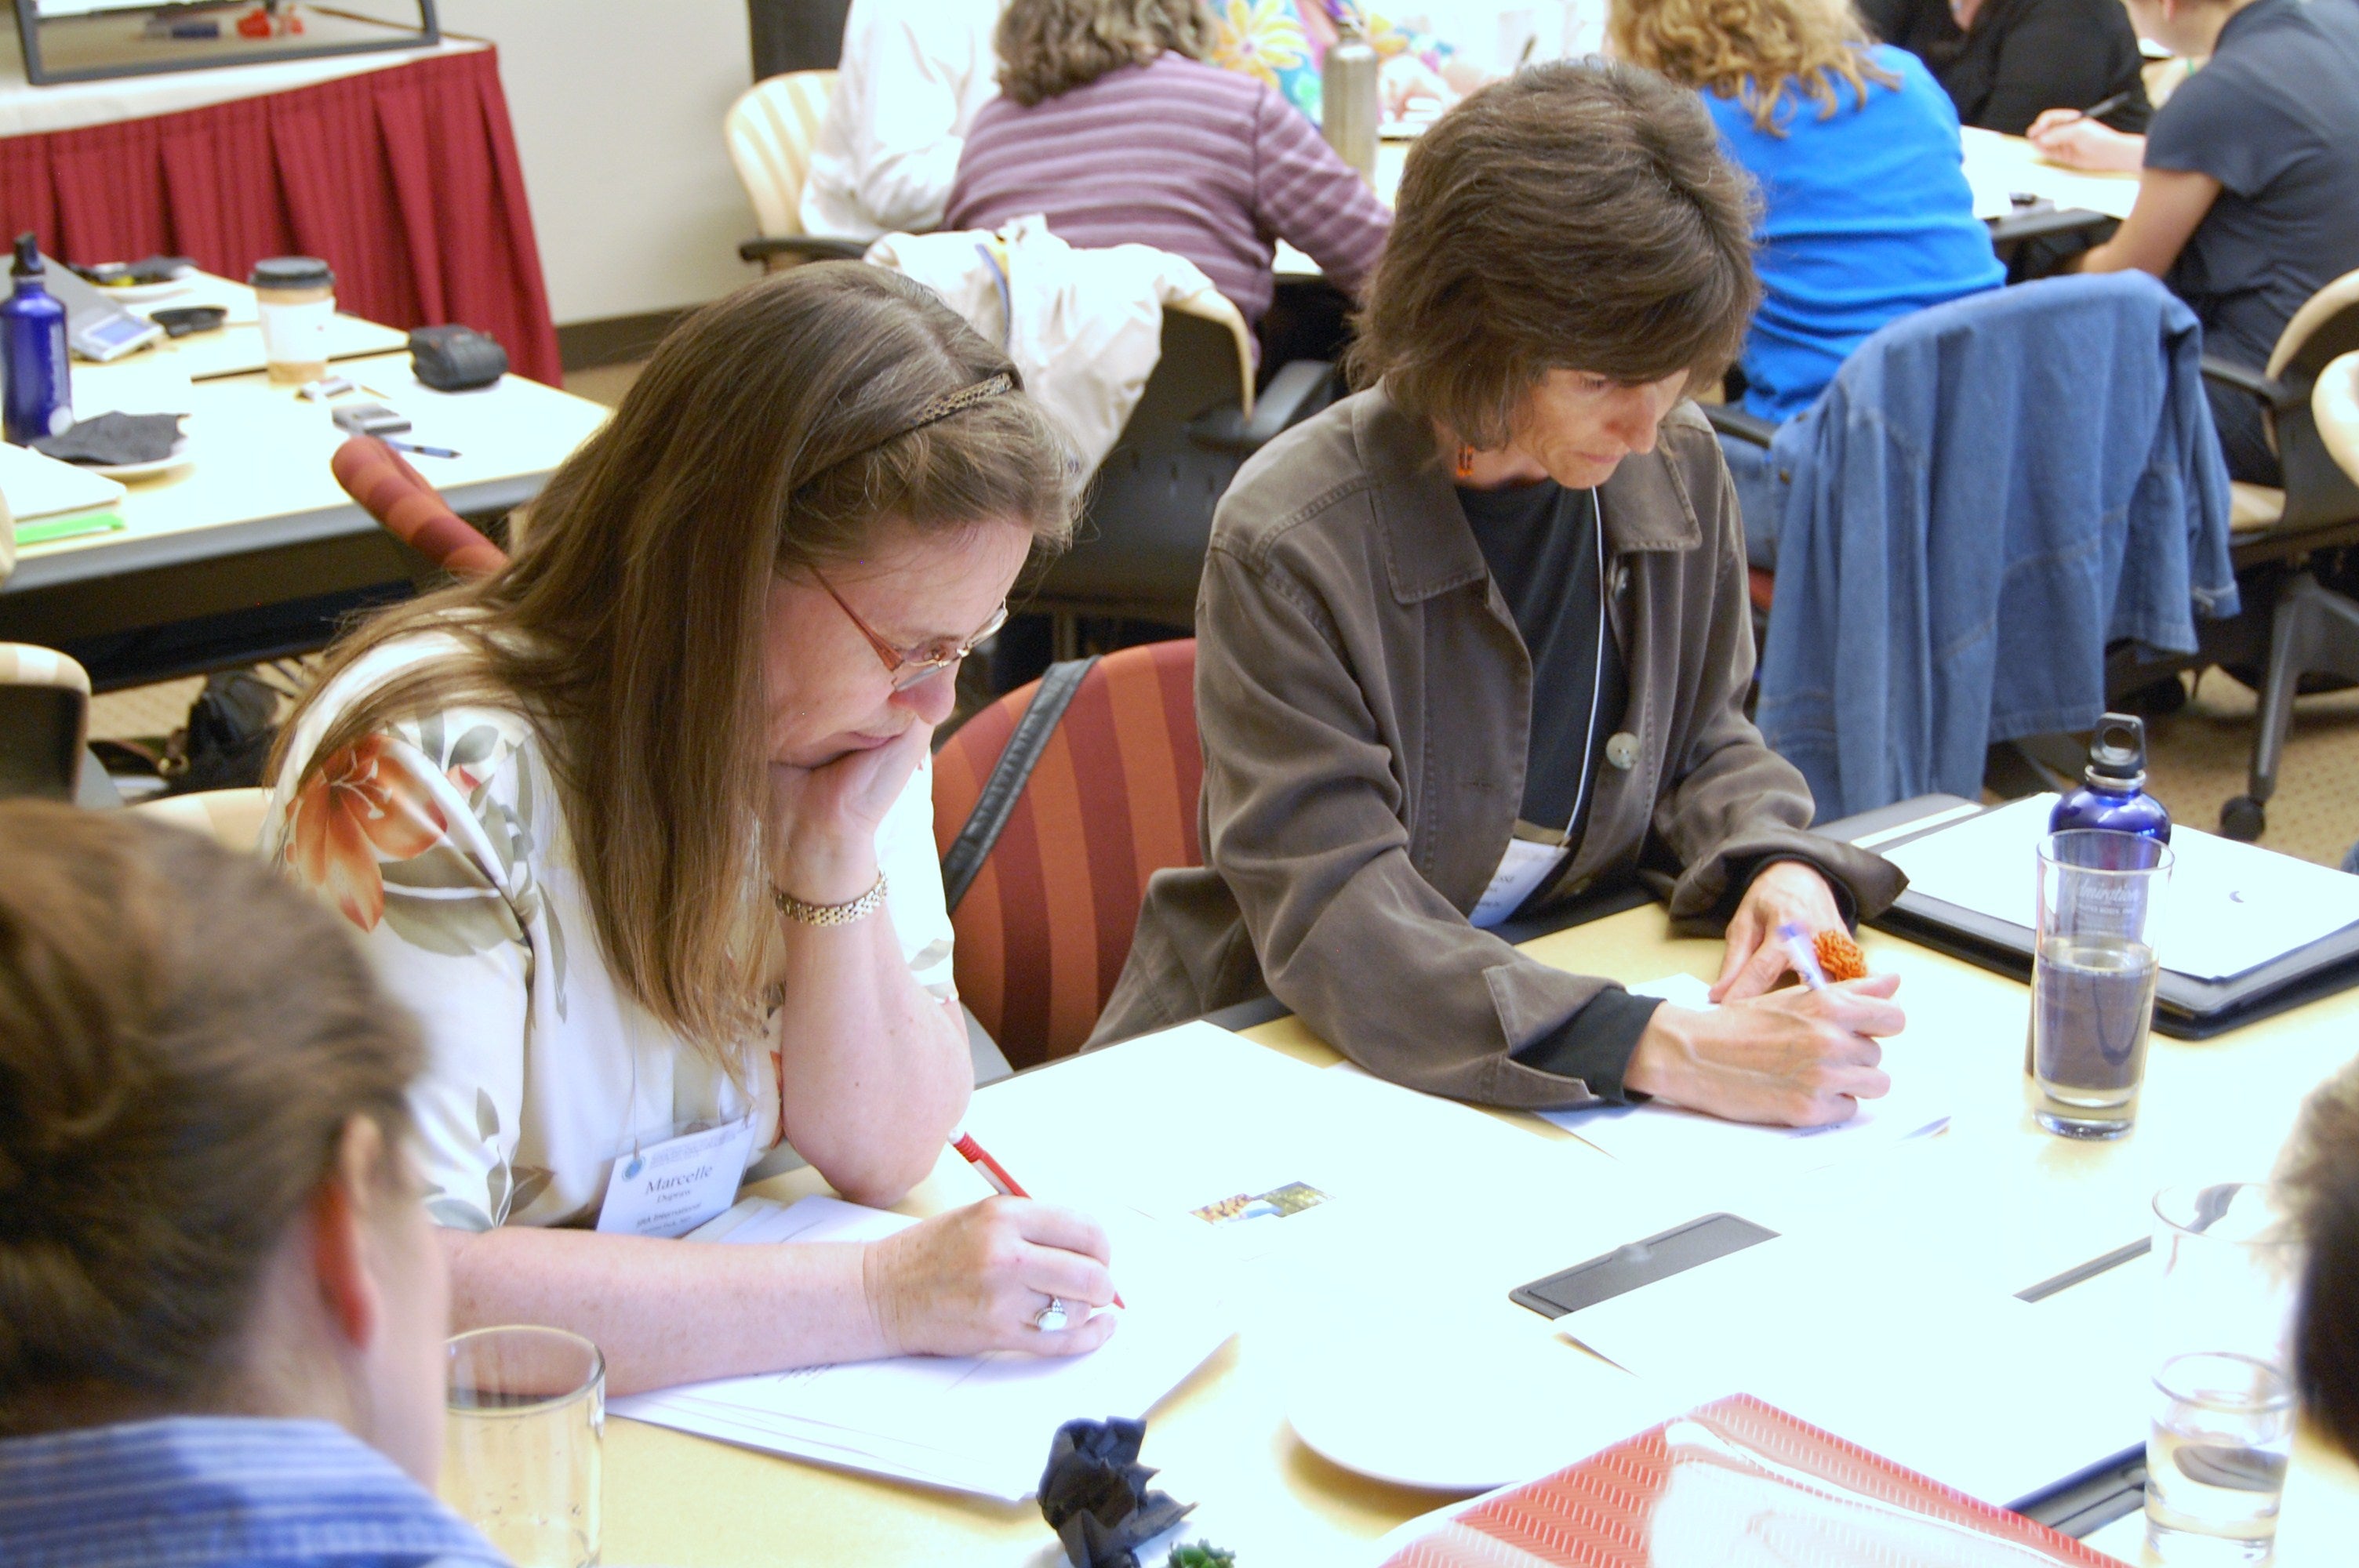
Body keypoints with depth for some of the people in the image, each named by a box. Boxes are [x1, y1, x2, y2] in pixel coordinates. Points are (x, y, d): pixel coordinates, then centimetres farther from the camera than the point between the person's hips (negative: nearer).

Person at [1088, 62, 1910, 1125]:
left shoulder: (1679, 467, -1)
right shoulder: (1287, 545, -20)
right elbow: (1333, 918, -25)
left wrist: (1774, 864, -10)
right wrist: (1665, 1052, -35)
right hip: (1276, 1063, -4)